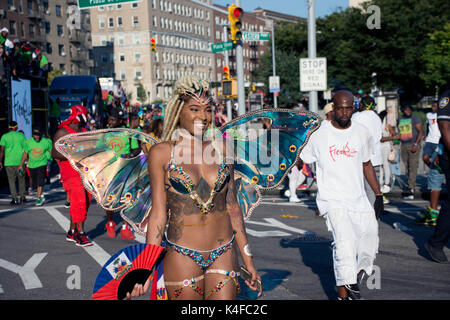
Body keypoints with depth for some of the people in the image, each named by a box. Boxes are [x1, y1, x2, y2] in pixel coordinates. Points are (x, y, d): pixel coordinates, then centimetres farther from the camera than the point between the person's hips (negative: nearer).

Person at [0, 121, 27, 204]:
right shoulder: (21, 136, 2)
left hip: (9, 162, -1)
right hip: (20, 161, 1)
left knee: (11, 180, 4)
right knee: (21, 179, 14)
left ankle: (15, 198, -3)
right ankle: (22, 197, 19)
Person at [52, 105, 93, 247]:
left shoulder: (84, 131, 18)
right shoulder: (63, 132, -5)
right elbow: (54, 153, -11)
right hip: (71, 174, -8)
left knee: (86, 202, 7)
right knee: (79, 202, -14)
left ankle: (72, 232, 18)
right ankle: (80, 234, -10)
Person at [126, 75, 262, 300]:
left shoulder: (220, 150, 4)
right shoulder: (161, 153, -4)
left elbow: (233, 206, 9)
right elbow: (158, 212, -4)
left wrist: (247, 260, 10)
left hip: (224, 253, 3)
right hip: (182, 255, -2)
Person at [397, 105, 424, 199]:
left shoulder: (415, 118, -1)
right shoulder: (400, 120, 14)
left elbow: (421, 131, -6)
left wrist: (416, 144, -15)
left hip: (413, 145, -5)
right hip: (403, 146, 5)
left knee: (413, 167, -11)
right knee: (407, 167, 5)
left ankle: (411, 189, -16)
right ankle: (411, 186, 13)